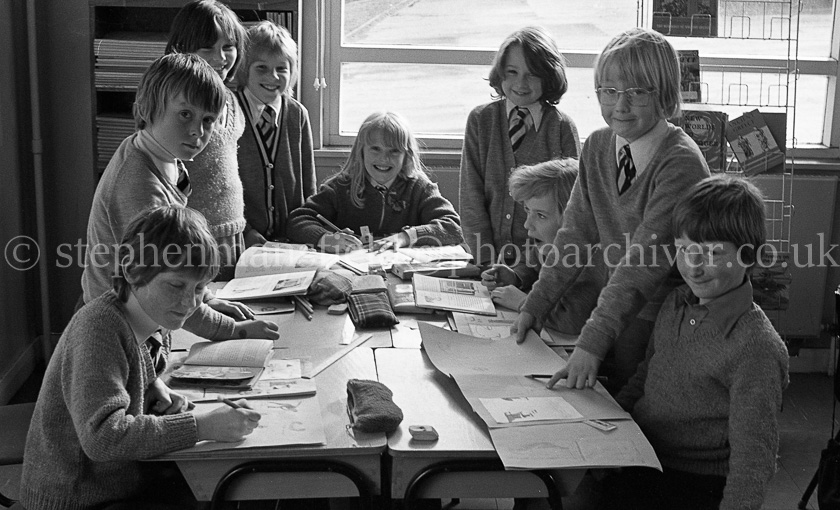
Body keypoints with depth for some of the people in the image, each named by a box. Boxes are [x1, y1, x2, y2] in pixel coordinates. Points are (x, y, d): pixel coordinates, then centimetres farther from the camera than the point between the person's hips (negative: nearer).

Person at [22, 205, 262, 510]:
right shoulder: (99, 327, -25)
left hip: (129, 478, 8)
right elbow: (103, 436, -34)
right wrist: (201, 426, -36)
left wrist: (157, 390, -3)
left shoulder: (155, 322, -2)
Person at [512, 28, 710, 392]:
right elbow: (575, 234, 5)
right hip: (622, 310, 6)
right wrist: (533, 307, -3)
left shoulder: (680, 163, -19)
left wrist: (592, 343, -28)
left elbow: (644, 262, -24)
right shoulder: (597, 147, 4)